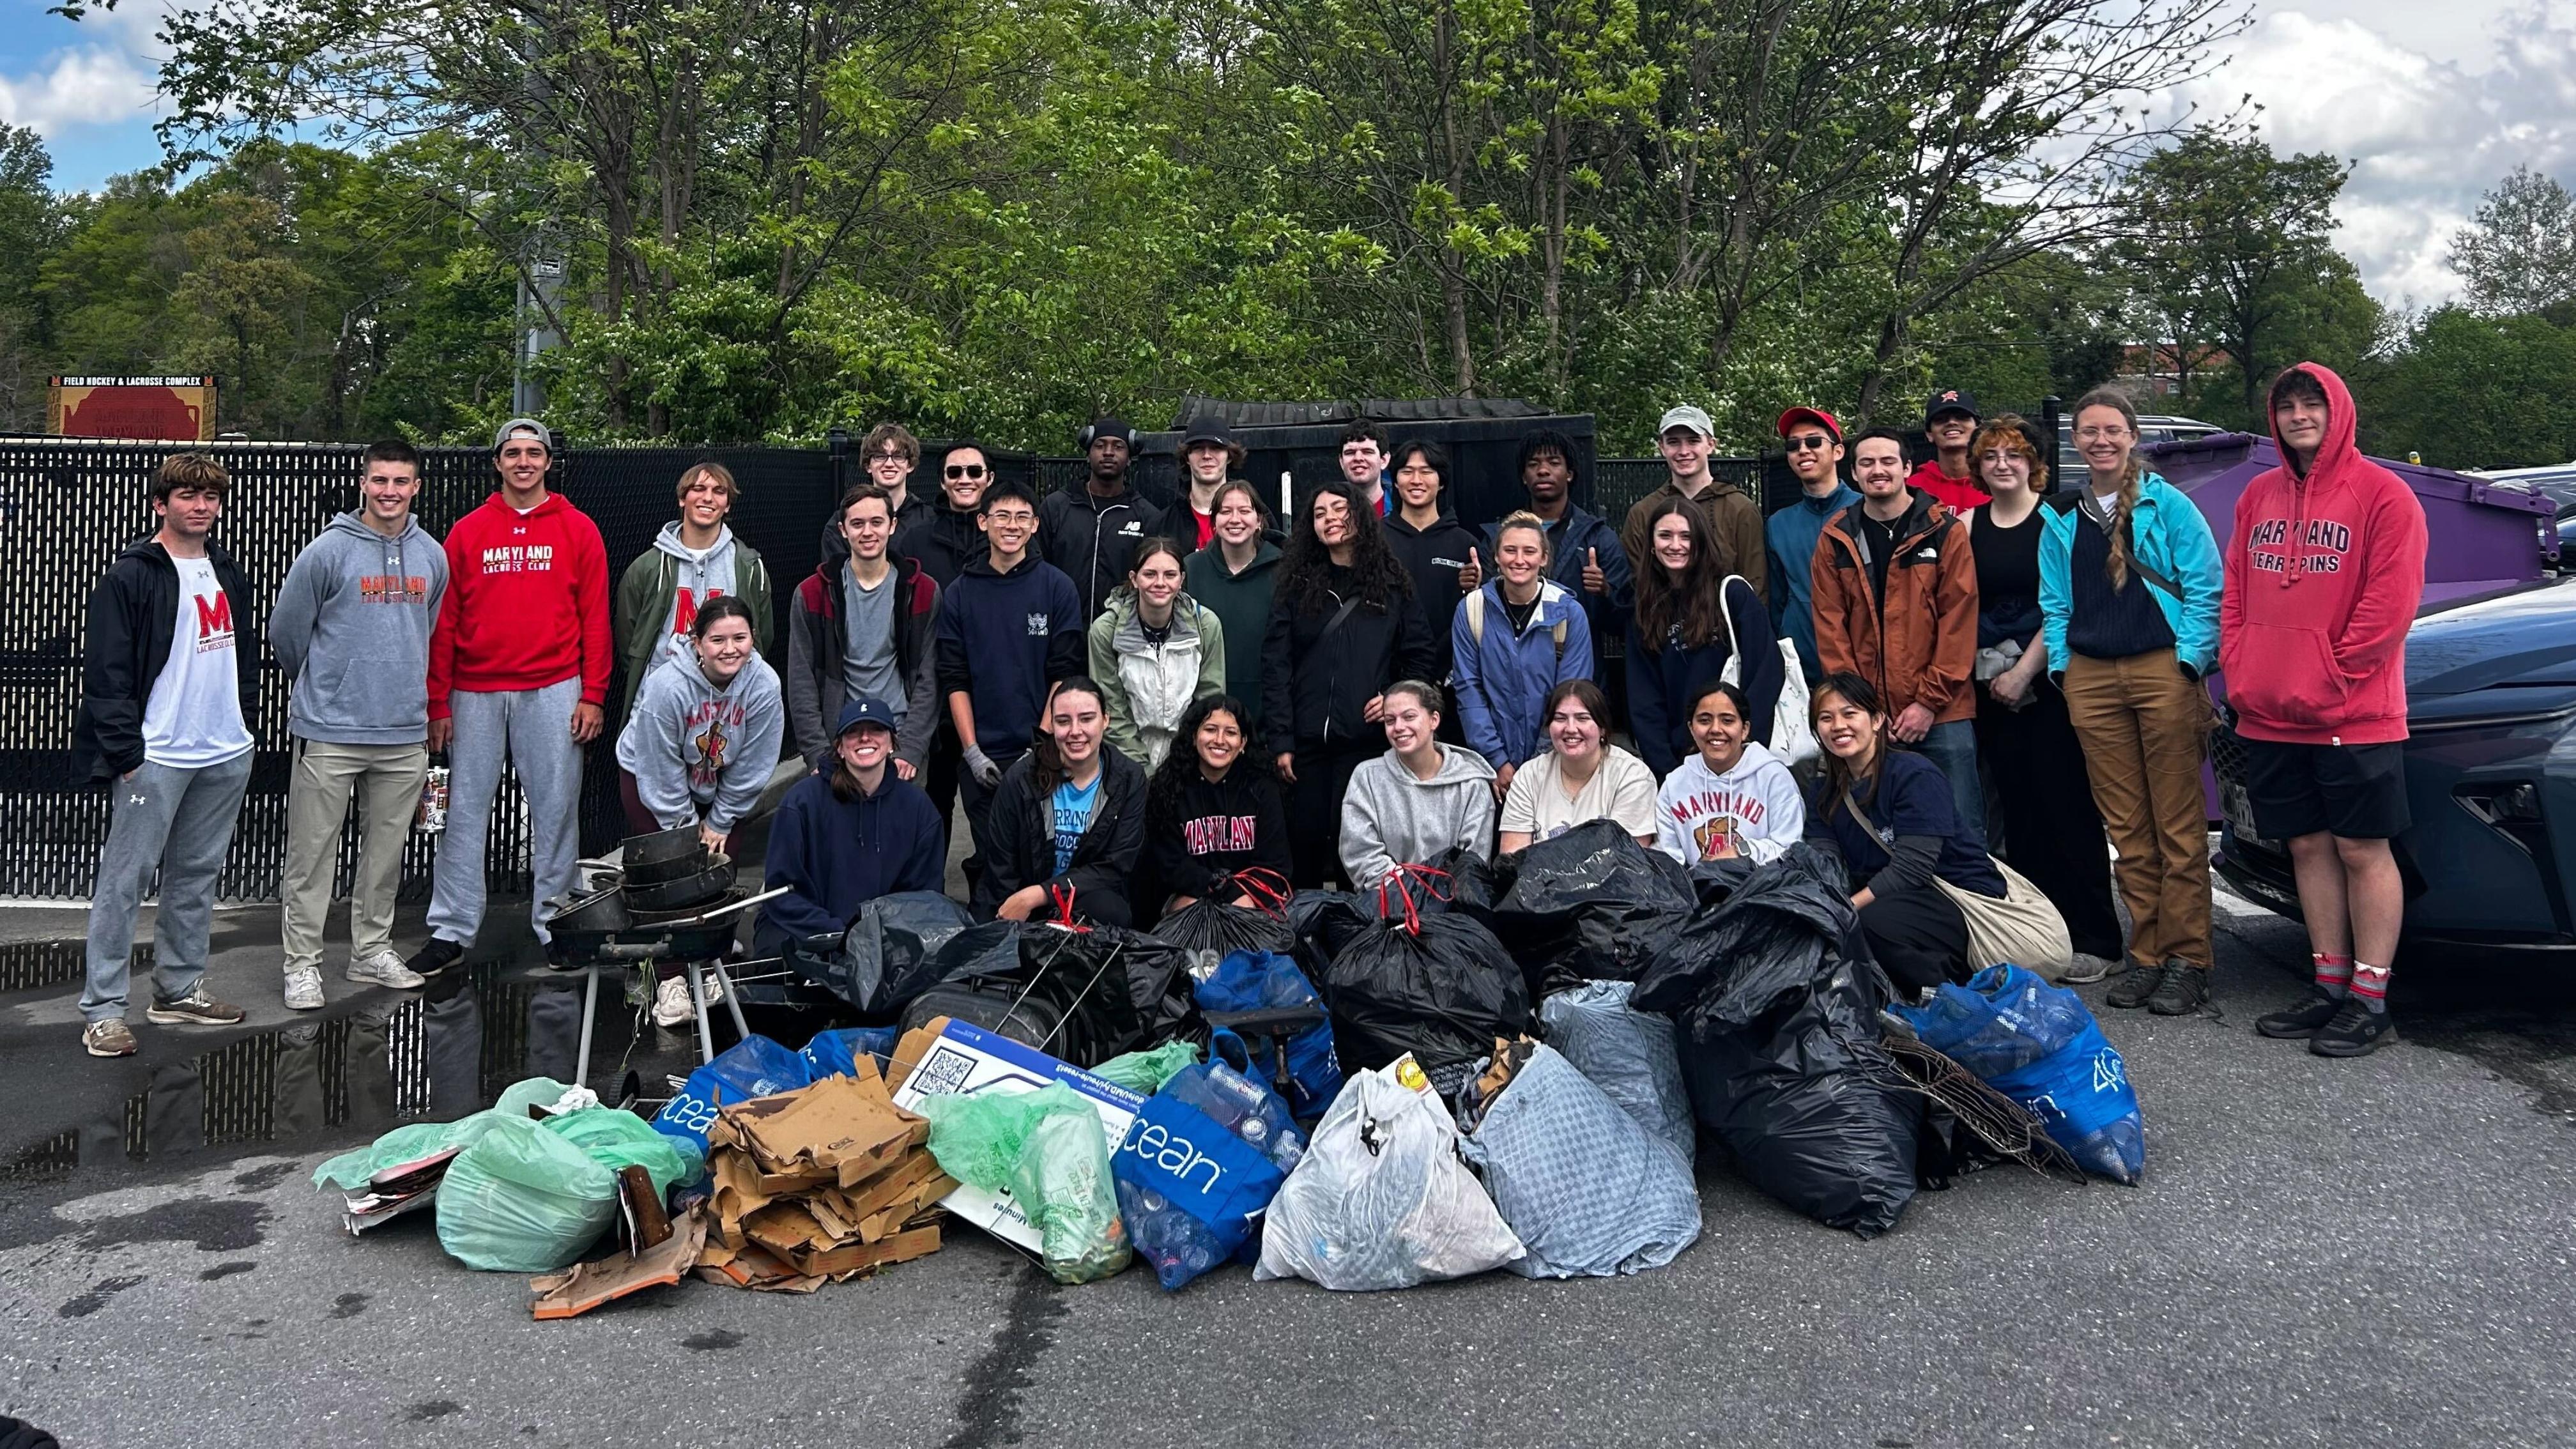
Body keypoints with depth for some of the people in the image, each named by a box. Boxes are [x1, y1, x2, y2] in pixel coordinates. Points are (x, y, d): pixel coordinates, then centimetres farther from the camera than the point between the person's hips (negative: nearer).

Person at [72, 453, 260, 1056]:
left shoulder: (229, 574, 14)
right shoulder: (131, 576, -8)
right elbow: (107, 670, -11)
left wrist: (244, 719, 14)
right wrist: (125, 752, -14)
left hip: (226, 755, 7)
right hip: (157, 756, -7)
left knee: (197, 875, 13)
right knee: (125, 879, -3)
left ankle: (180, 989, 24)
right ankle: (102, 1010, 1)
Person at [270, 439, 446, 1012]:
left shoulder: (432, 556, 8)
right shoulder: (328, 551, -6)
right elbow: (285, 631, 2)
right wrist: (320, 688, 14)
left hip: (404, 733, 4)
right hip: (330, 731, -4)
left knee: (387, 848, 13)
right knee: (312, 854, 0)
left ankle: (372, 950, 25)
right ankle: (302, 963, 8)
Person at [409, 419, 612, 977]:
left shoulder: (578, 530, 5)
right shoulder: (467, 532, 7)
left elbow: (595, 617, 3)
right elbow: (443, 623, 7)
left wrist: (593, 695, -3)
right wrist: (437, 703, 2)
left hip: (553, 691, -1)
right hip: (475, 694, 1)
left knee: (556, 809, 3)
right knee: (465, 810, 4)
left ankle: (554, 924, 14)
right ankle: (451, 930, 10)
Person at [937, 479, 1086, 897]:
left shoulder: (1057, 588, 2)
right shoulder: (960, 593, 6)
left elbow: (1064, 675, -2)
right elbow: (954, 680, 4)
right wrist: (971, 751, -4)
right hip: (980, 757, 1)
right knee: (988, 858, 3)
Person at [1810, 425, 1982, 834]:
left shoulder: (1943, 530, 0)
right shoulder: (1836, 537, 7)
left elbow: (1959, 619, -4)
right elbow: (1830, 623, 4)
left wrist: (1930, 700, -9)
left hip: (1941, 713, -2)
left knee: (1959, 826, 2)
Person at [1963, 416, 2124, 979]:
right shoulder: (1969, 523, 10)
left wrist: (2025, 671, -9)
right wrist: (1988, 671, 3)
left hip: (2048, 680, -4)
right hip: (1993, 688, 4)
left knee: (2067, 806, -5)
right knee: (2018, 810, 7)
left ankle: (2092, 938, 2)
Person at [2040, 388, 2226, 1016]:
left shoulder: (2167, 505, 2)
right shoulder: (2060, 519, 14)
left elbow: (2207, 587, -1)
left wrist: (2190, 658, -9)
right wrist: (2060, 664, 8)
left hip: (2163, 671, -4)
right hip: (2090, 679, 4)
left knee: (2179, 825, -3)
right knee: (2127, 828, 6)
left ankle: (2187, 959, 3)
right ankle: (2147, 956, 13)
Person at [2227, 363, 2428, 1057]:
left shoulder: (2382, 494, -5)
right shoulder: (2258, 495, 13)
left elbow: (2390, 604, -11)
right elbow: (2235, 593, 14)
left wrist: (2326, 682, -14)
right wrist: (2240, 674, 2)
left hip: (2354, 716, -5)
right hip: (2268, 719, 6)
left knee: (2362, 850, 0)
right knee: (2309, 848, 11)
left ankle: (2370, 998, 7)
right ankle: (2331, 986, 20)